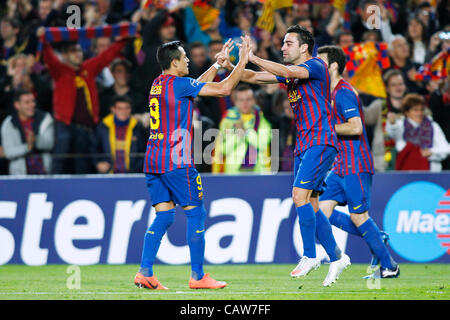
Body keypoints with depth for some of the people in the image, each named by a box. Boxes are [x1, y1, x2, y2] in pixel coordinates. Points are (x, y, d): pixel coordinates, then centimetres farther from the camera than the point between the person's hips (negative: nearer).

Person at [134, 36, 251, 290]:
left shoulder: (158, 84, 14)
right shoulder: (179, 84, -11)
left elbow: (197, 85, 30)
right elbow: (224, 89, -12)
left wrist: (219, 62, 32)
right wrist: (242, 62, -1)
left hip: (153, 161, 8)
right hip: (176, 162, -8)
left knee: (164, 216, 8)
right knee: (196, 213, 0)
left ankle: (145, 272, -3)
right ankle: (198, 276, 0)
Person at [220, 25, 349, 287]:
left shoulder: (316, 66, -8)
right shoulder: (289, 72, 17)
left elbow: (288, 72, -27)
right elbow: (255, 78, 15)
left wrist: (252, 57, -25)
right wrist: (230, 66, -2)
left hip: (320, 142, -9)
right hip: (305, 144, 9)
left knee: (300, 195, -17)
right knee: (310, 205, 6)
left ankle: (310, 256, -11)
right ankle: (336, 257, 12)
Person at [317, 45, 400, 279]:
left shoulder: (344, 93, -14)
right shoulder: (334, 93, 17)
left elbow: (356, 127, -25)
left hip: (355, 166, -10)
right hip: (342, 166, 10)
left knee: (358, 217, -7)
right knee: (322, 211, 4)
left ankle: (389, 266, 3)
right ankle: (376, 239, 11)